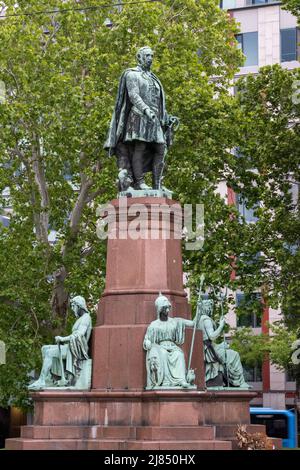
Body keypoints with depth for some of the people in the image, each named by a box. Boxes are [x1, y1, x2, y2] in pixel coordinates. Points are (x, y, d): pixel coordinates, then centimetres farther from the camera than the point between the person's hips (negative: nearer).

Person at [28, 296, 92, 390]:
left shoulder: (86, 318, -7)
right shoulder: (80, 319, 25)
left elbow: (79, 335, -22)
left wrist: (63, 339, -21)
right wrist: (63, 339, 9)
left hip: (77, 350, -10)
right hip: (71, 347, 10)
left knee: (49, 352, -23)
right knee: (45, 349, 2)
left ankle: (41, 381, -24)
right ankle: (49, 379, -9)